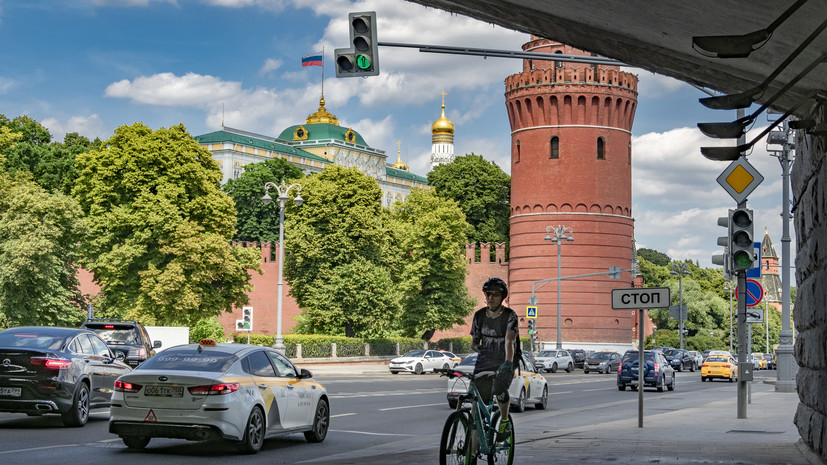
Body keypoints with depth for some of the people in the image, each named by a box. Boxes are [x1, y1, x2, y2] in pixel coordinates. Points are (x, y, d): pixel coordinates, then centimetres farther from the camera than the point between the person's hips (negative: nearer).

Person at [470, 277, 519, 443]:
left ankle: (505, 421, -6)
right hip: (483, 365, 4)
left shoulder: (510, 316, -8)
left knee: (498, 389, -33)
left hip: (503, 364, -4)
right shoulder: (479, 315, 5)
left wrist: (508, 362, -40)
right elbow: (473, 342, 14)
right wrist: (477, 347, -10)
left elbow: (509, 341, -24)